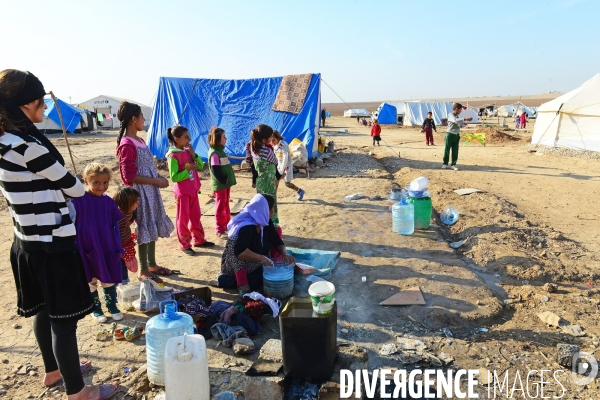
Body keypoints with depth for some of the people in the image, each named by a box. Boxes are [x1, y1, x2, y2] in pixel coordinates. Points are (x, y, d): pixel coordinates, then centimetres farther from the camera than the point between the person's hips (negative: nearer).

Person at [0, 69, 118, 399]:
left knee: (44, 311, 23)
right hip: (51, 244, -9)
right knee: (63, 318, 3)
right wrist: (81, 189, 11)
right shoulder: (29, 144, -21)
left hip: (27, 240, 9)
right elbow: (71, 187, -10)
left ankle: (53, 370, 42)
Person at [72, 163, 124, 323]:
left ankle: (112, 306, 33)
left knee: (109, 279, 15)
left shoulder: (109, 202, -1)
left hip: (108, 249, 3)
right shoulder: (78, 200, -13)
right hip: (88, 250, -3)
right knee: (91, 281, 13)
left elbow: (116, 224, 6)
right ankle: (96, 309, 31)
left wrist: (118, 246, 5)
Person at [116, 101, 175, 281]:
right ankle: (143, 270, 13)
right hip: (140, 192, -9)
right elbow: (130, 177, -21)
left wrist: (159, 178, 3)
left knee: (153, 227, 15)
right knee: (145, 229, 0)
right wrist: (156, 181, -17)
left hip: (151, 190, 9)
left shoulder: (140, 141, 11)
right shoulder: (127, 145, -17)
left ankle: (152, 265, 28)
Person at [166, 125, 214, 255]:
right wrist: (188, 170, -21)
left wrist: (194, 154, -7)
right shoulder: (173, 156, -17)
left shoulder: (188, 151, 5)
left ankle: (199, 240, 29)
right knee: (183, 219, 4)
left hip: (193, 189, 7)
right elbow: (174, 177, -19)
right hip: (182, 191, -7)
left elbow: (201, 166, 7)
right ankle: (184, 245, 15)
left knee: (196, 216, 16)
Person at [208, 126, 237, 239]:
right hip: (220, 184, -9)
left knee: (226, 205, 18)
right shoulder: (214, 153, -18)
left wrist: (229, 180, 12)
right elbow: (215, 171, -22)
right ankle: (220, 230, 7)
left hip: (226, 183, 9)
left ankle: (227, 224, 30)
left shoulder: (221, 150, 12)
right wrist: (224, 180, -19)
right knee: (220, 207, -1)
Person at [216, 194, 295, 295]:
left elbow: (277, 241, 2)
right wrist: (261, 258, -42)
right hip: (238, 266, -9)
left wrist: (285, 254, -18)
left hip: (255, 263, 10)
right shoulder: (246, 227, -30)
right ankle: (224, 280, -13)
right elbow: (240, 251, -45)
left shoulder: (266, 222, -4)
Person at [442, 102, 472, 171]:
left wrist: (463, 124, 2)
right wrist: (465, 119, -31)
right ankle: (445, 164, 14)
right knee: (447, 149, 2)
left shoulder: (457, 116, 12)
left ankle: (453, 164, 11)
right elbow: (455, 120, -30)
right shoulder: (450, 115, -10)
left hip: (457, 135, 6)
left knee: (455, 151, 4)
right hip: (450, 134, -6)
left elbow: (459, 125, 21)